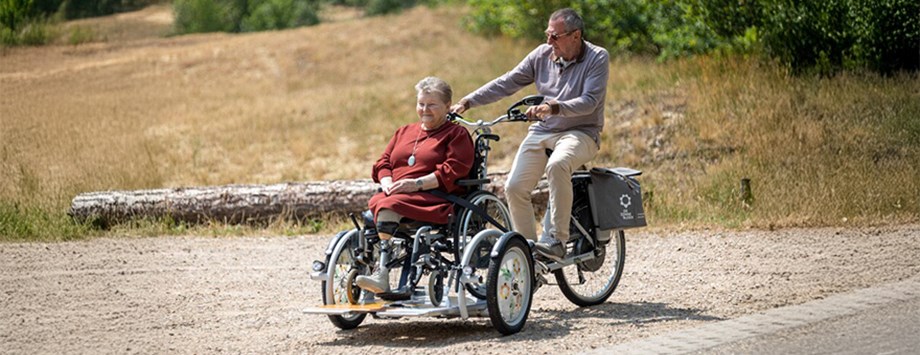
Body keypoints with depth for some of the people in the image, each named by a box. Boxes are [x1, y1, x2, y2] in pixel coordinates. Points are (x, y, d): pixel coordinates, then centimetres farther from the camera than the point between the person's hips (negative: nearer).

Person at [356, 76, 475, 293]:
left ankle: (382, 272, -46)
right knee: (376, 202, -31)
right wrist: (387, 183, -2)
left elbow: (453, 171, -6)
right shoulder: (404, 132, 30)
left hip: (434, 199, -6)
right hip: (396, 194, 6)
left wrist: (417, 183, -17)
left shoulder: (457, 135, 10)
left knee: (390, 205, -35)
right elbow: (383, 163, 22)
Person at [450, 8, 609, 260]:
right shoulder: (542, 55, 4)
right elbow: (507, 83, 7)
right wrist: (467, 102, 0)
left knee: (557, 165, -37)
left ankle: (556, 240, -30)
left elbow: (589, 102, -20)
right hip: (541, 131, 5)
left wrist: (553, 107, -36)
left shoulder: (597, 58, -9)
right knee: (514, 187, -12)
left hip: (580, 132, -5)